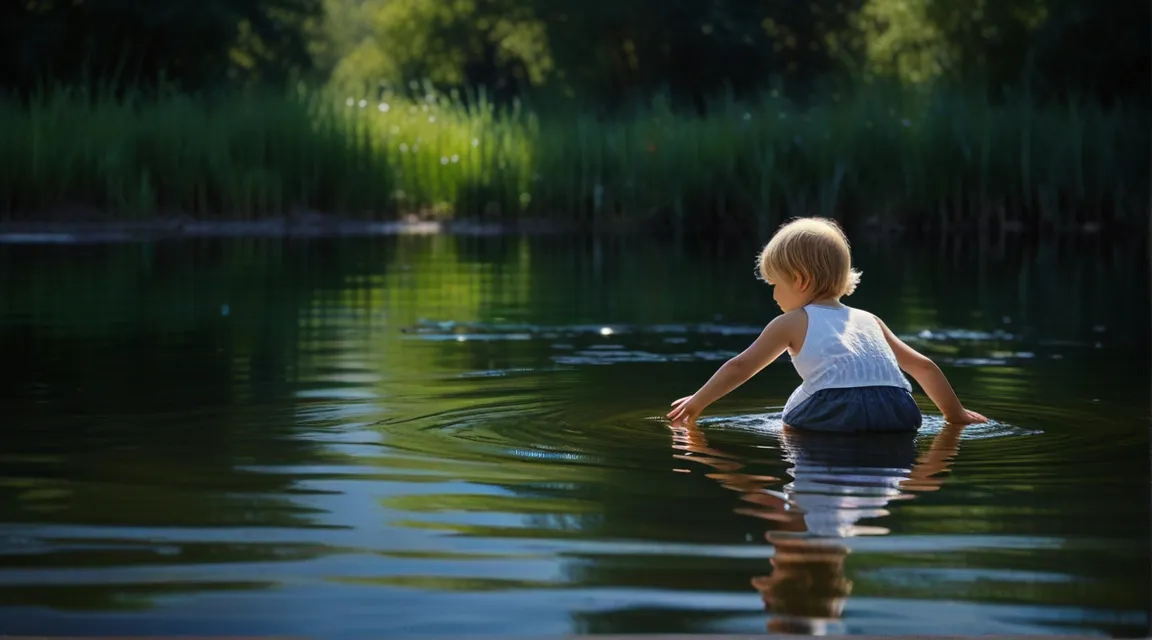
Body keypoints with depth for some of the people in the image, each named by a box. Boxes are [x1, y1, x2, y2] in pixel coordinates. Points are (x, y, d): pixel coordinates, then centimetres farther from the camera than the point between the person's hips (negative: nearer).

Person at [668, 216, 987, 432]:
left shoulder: (792, 322, 20)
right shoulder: (869, 321, 33)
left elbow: (740, 367, 23)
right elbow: (924, 367, 34)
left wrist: (696, 403, 34)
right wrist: (955, 414, 42)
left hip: (838, 408, -3)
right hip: (898, 410, 3)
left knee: (790, 424, 21)